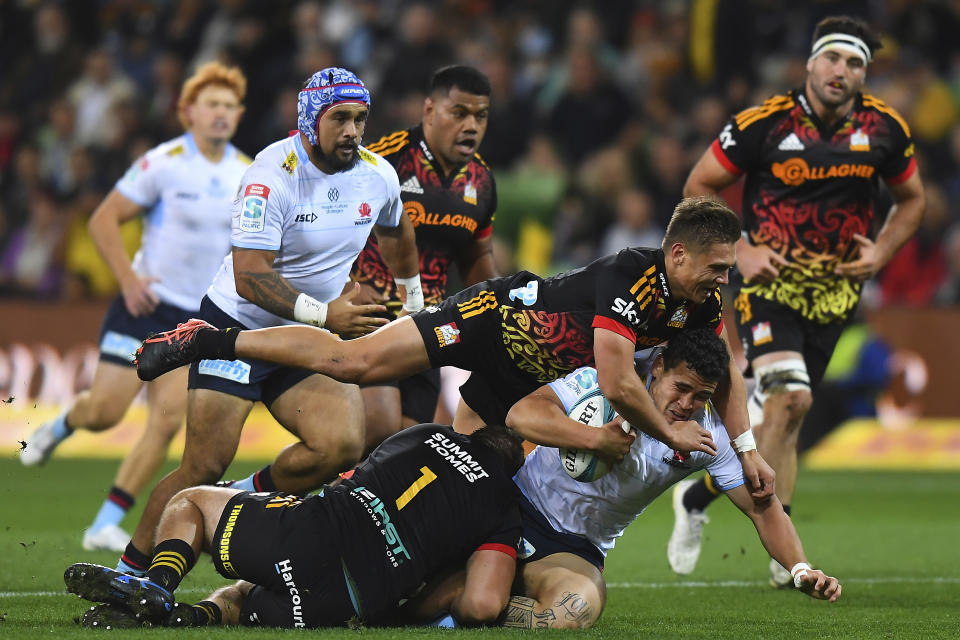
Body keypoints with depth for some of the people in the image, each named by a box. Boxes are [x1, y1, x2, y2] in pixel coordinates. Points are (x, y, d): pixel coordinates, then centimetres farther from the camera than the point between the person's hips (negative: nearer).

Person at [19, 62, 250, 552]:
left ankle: (106, 525, -3)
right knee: (105, 411, -7)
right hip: (146, 304, -4)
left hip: (200, 315, 4)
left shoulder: (248, 175, 5)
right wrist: (128, 278, -16)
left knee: (167, 420, -9)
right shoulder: (164, 163, -10)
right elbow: (103, 221, -7)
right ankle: (64, 424, 31)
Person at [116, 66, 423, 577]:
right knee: (204, 468, -12)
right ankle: (129, 572, 1)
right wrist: (324, 314, -35)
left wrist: (414, 301, 35)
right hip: (239, 325, -5)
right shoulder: (273, 175, -21)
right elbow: (250, 278, -26)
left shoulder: (377, 175, -1)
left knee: (342, 446, -19)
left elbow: (395, 233, 24)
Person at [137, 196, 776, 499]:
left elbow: (728, 374, 8)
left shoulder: (700, 303, -7)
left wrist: (746, 448, -2)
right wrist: (669, 432, -24)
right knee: (353, 361, -12)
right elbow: (618, 384, -38)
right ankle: (207, 341, -3)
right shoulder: (629, 278, -32)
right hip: (495, 315, -8)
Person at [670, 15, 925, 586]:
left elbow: (912, 199, 16)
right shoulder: (766, 123, -12)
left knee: (777, 413, 7)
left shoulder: (884, 129, -2)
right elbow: (700, 187, 0)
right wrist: (740, 250, -9)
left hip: (835, 291, 4)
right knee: (791, 399, -22)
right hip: (772, 280, -4)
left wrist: (882, 252, 0)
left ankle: (699, 496, 29)